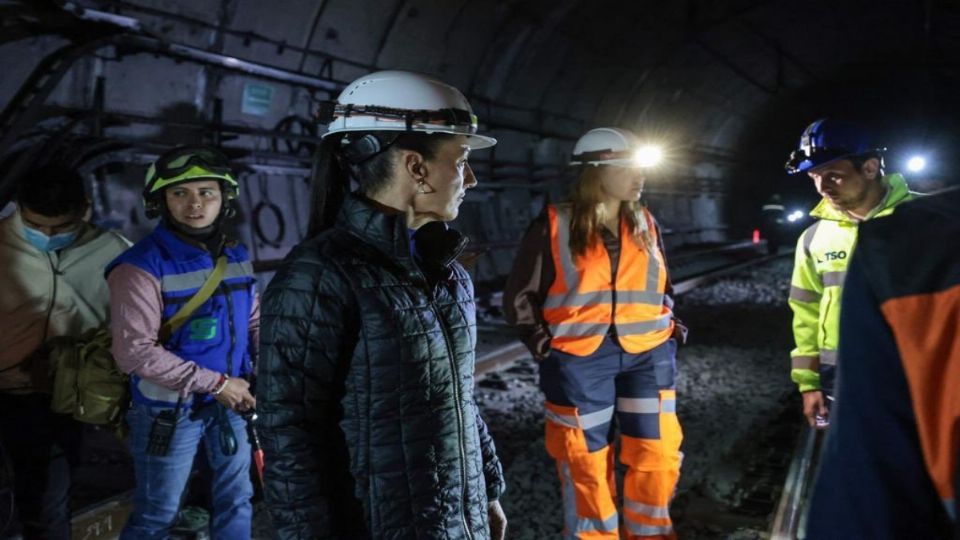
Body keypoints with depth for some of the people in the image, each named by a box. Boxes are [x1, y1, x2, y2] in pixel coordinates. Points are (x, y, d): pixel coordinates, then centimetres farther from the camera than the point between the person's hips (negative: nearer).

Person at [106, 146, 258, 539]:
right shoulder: (143, 267, -18)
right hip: (170, 410, -6)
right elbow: (135, 352, -23)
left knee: (237, 498, 19)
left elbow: (254, 323, 11)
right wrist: (215, 383, -21)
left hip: (229, 399, 6)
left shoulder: (236, 255, 3)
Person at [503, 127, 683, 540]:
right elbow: (519, 295, 1)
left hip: (648, 355, 4)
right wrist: (543, 342, -6)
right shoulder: (553, 227, -6)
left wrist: (666, 324, 9)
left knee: (657, 455, 9)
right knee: (586, 463, 7)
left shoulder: (646, 224, 8)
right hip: (579, 361, -4)